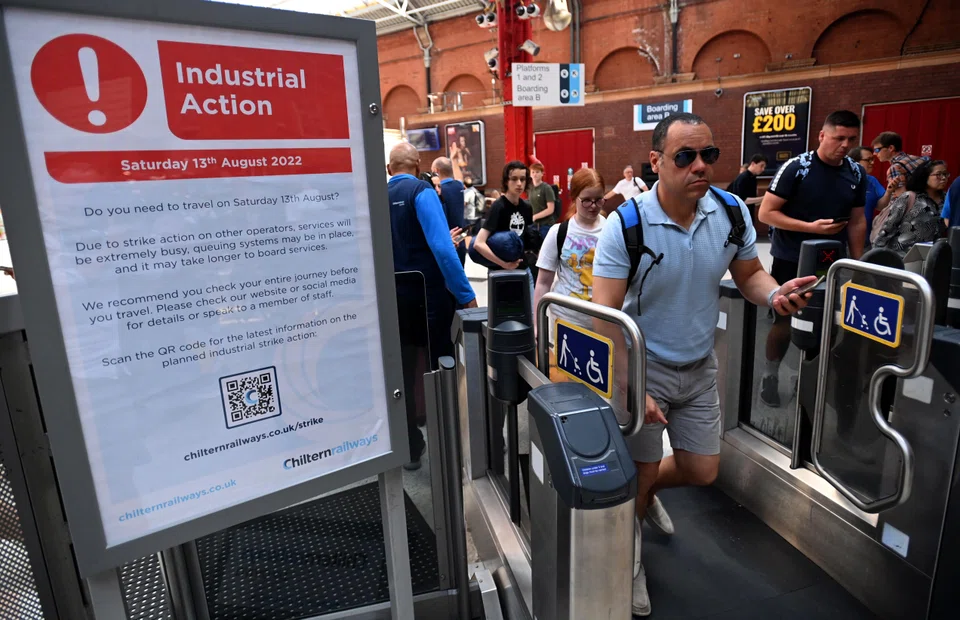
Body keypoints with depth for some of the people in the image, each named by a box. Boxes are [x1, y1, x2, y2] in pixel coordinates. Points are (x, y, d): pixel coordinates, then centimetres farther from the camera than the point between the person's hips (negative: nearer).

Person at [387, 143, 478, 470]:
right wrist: (466, 294, -17)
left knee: (403, 374, 12)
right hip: (428, 295, -4)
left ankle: (410, 449, 22)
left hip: (392, 297, 5)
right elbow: (441, 247, -20)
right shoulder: (421, 192, -10)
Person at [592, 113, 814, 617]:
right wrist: (628, 390, -30)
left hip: (700, 366, 5)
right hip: (643, 366, -4)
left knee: (702, 472, 14)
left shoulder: (732, 212, -8)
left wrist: (774, 294, -17)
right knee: (641, 473, 7)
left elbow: (748, 274, 7)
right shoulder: (626, 226, -22)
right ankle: (630, 559, 35)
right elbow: (606, 318, -22)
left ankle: (645, 492, 47)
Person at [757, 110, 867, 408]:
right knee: (784, 322, 3)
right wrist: (811, 227, -20)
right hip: (791, 261, -4)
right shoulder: (796, 168, -12)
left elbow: (857, 221, 11)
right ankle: (771, 374, 21)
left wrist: (858, 263, 7)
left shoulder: (857, 174, 4)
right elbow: (765, 213, -14)